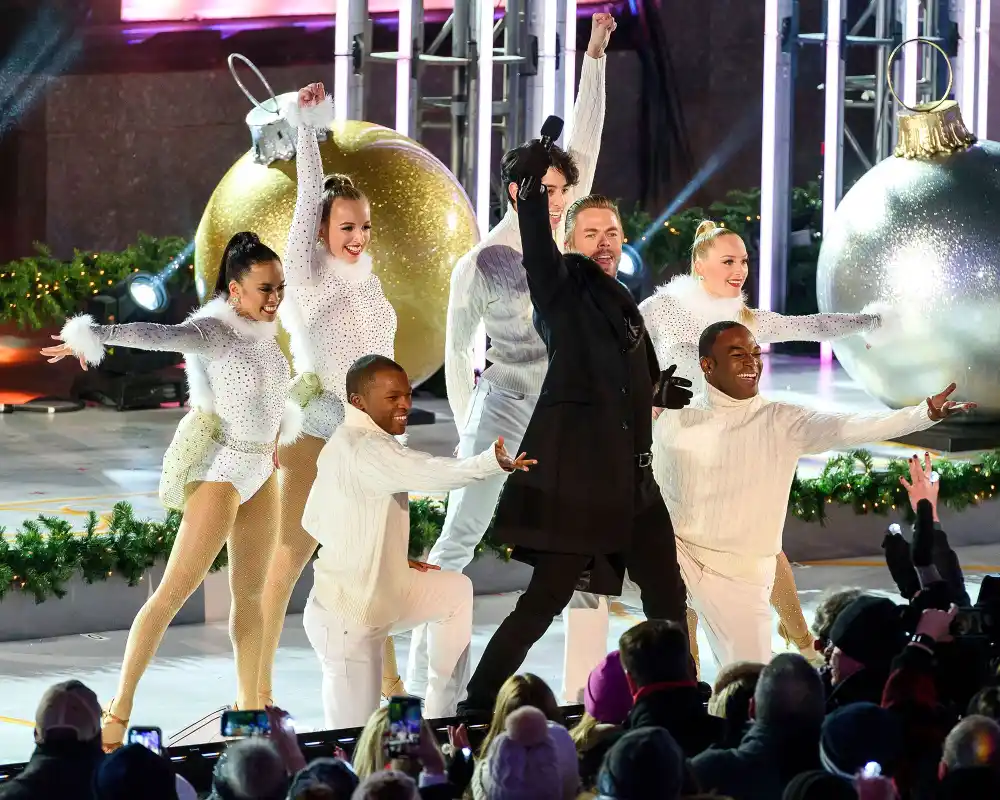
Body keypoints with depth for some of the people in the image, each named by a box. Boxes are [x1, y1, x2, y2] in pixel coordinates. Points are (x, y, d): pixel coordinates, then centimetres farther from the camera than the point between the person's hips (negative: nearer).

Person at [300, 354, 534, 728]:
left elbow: (313, 519, 15)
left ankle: (442, 714, 30)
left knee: (456, 590, 25)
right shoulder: (364, 450, -24)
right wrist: (493, 461, -50)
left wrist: (385, 556, 14)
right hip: (349, 616, -10)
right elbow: (427, 473, -41)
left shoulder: (344, 444, 8)